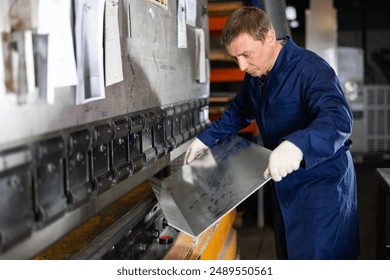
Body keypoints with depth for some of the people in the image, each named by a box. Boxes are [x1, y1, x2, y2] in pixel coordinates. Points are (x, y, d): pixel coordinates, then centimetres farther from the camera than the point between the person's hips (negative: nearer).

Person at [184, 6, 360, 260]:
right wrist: (206, 139, 13)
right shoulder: (255, 75, 5)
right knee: (288, 255, 19)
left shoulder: (310, 69, -23)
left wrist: (298, 145, -55)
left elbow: (339, 119, -38)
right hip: (286, 186, 8)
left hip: (322, 182, -8)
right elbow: (240, 112, 23)